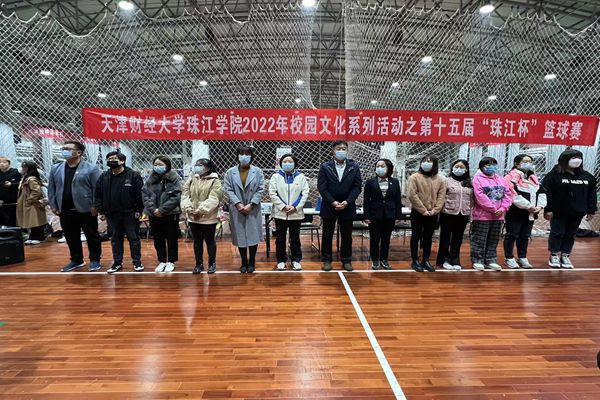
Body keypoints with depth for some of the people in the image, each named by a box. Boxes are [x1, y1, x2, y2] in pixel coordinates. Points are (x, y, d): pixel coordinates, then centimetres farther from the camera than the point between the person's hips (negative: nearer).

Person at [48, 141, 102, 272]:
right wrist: (53, 205, 7)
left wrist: (95, 206, -13)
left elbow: (97, 189, -9)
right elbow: (51, 189, 13)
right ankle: (76, 260, 29)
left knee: (92, 237, 4)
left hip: (86, 210, -5)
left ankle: (95, 260, 17)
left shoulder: (91, 168, -7)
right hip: (65, 211, 5)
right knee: (71, 238, 14)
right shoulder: (55, 169, 9)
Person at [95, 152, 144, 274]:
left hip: (130, 214, -4)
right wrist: (101, 211, 6)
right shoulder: (104, 177, 6)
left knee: (133, 238, 4)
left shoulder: (134, 175, -8)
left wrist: (138, 210, -11)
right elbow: (98, 195, 11)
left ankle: (137, 262, 15)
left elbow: (140, 194, -8)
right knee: (115, 239, 13)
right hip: (111, 215, 4)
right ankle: (117, 263, 25)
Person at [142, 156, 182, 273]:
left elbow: (176, 197, -14)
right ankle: (162, 261, 27)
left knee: (172, 239, 7)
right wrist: (153, 209, -13)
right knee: (158, 240, 13)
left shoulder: (174, 178, -6)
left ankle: (171, 262, 21)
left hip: (171, 214, -4)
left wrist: (162, 209, -17)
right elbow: (145, 194, 1)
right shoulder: (150, 179, 6)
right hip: (154, 215, 4)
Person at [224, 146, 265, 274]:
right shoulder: (230, 172, 4)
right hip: (237, 209, 1)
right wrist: (238, 204, -13)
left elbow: (260, 189, -3)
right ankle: (244, 262, 23)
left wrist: (250, 204, -12)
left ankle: (252, 262, 20)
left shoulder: (258, 171, 3)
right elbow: (228, 190, -1)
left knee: (253, 236, 3)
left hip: (253, 210, 0)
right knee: (240, 236, 7)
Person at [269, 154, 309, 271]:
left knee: (295, 238, 9)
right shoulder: (276, 176, 3)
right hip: (280, 212, 0)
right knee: (280, 238, 8)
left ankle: (296, 260, 22)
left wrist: (296, 207, -13)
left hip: (296, 213, 0)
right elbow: (272, 193, -5)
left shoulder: (301, 177, 4)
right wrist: (283, 206, -14)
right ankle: (281, 260, 22)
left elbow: (305, 193, -2)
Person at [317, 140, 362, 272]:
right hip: (329, 206, -1)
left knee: (346, 236, 9)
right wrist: (333, 202, -15)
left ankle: (346, 260, 23)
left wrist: (346, 202, -13)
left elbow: (357, 187, -1)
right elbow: (321, 187, -7)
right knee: (327, 235, 7)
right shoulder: (325, 167, -1)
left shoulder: (354, 167, 3)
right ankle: (327, 260, 20)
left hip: (347, 207, 1)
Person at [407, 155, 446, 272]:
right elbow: (412, 195, -12)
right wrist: (423, 210, -15)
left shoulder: (440, 179, 7)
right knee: (416, 236, 5)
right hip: (417, 213, -4)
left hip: (433, 214, 4)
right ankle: (415, 261, 14)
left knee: (428, 237, 12)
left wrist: (434, 210, -11)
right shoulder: (414, 177, -5)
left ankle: (426, 260, 24)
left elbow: (441, 196, 2)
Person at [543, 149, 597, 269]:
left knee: (570, 235, 11)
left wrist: (591, 210, 8)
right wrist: (547, 209, -17)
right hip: (559, 212, -5)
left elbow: (591, 194, 13)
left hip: (577, 213, 5)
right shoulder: (554, 175, -9)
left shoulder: (587, 176, 10)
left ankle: (565, 256, 21)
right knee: (557, 233, 3)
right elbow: (546, 193, -13)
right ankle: (554, 256, 14)